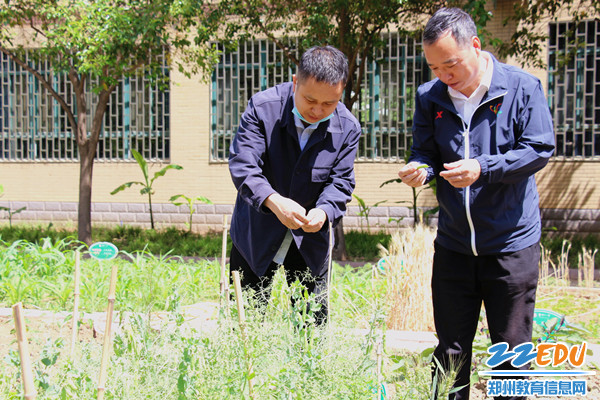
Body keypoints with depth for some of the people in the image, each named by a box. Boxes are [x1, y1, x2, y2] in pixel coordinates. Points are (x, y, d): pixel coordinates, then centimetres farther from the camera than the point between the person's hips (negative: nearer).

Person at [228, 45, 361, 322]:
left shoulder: (347, 127, -10)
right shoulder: (263, 107, -18)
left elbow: (340, 181, -9)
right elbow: (242, 166, -24)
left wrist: (324, 211, -31)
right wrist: (273, 200, -42)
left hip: (310, 238, 2)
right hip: (257, 232, -1)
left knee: (313, 320, 7)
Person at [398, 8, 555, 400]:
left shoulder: (522, 88, -8)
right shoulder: (430, 97, 2)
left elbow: (540, 149, -11)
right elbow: (425, 152, 4)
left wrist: (482, 169, -24)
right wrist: (420, 169, -21)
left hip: (511, 242, -3)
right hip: (453, 244, 3)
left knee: (511, 349, 7)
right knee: (451, 349, 12)